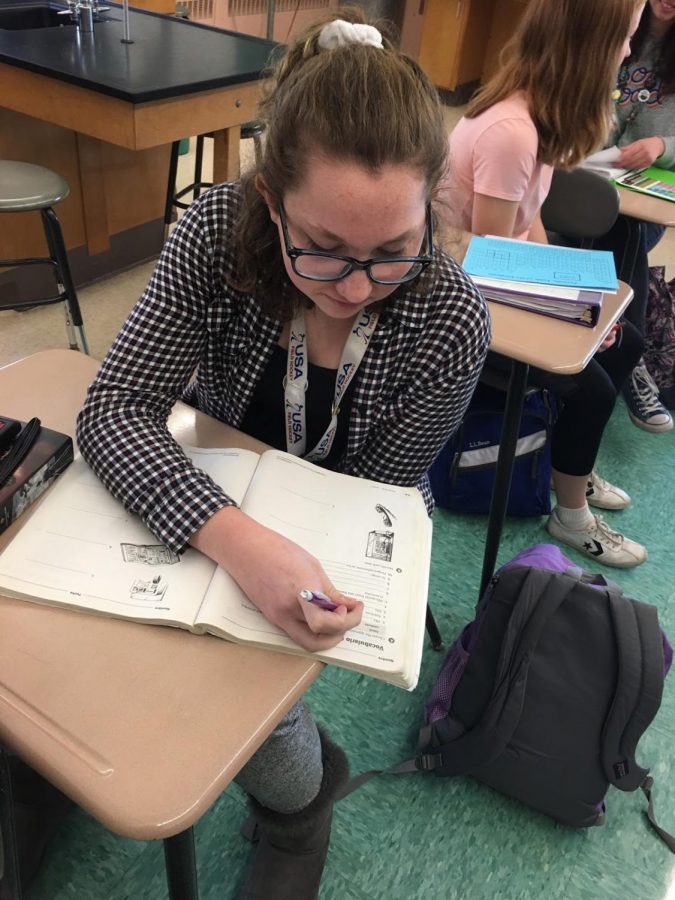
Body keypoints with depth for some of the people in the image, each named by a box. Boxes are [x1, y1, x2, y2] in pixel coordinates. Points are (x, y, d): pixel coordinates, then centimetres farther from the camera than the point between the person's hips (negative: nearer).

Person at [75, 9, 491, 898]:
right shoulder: (219, 230, -24)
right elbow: (114, 408, -28)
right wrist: (234, 539, -44)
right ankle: (299, 776, 16)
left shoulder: (450, 323, -26)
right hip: (214, 509, 3)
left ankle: (301, 802, 17)